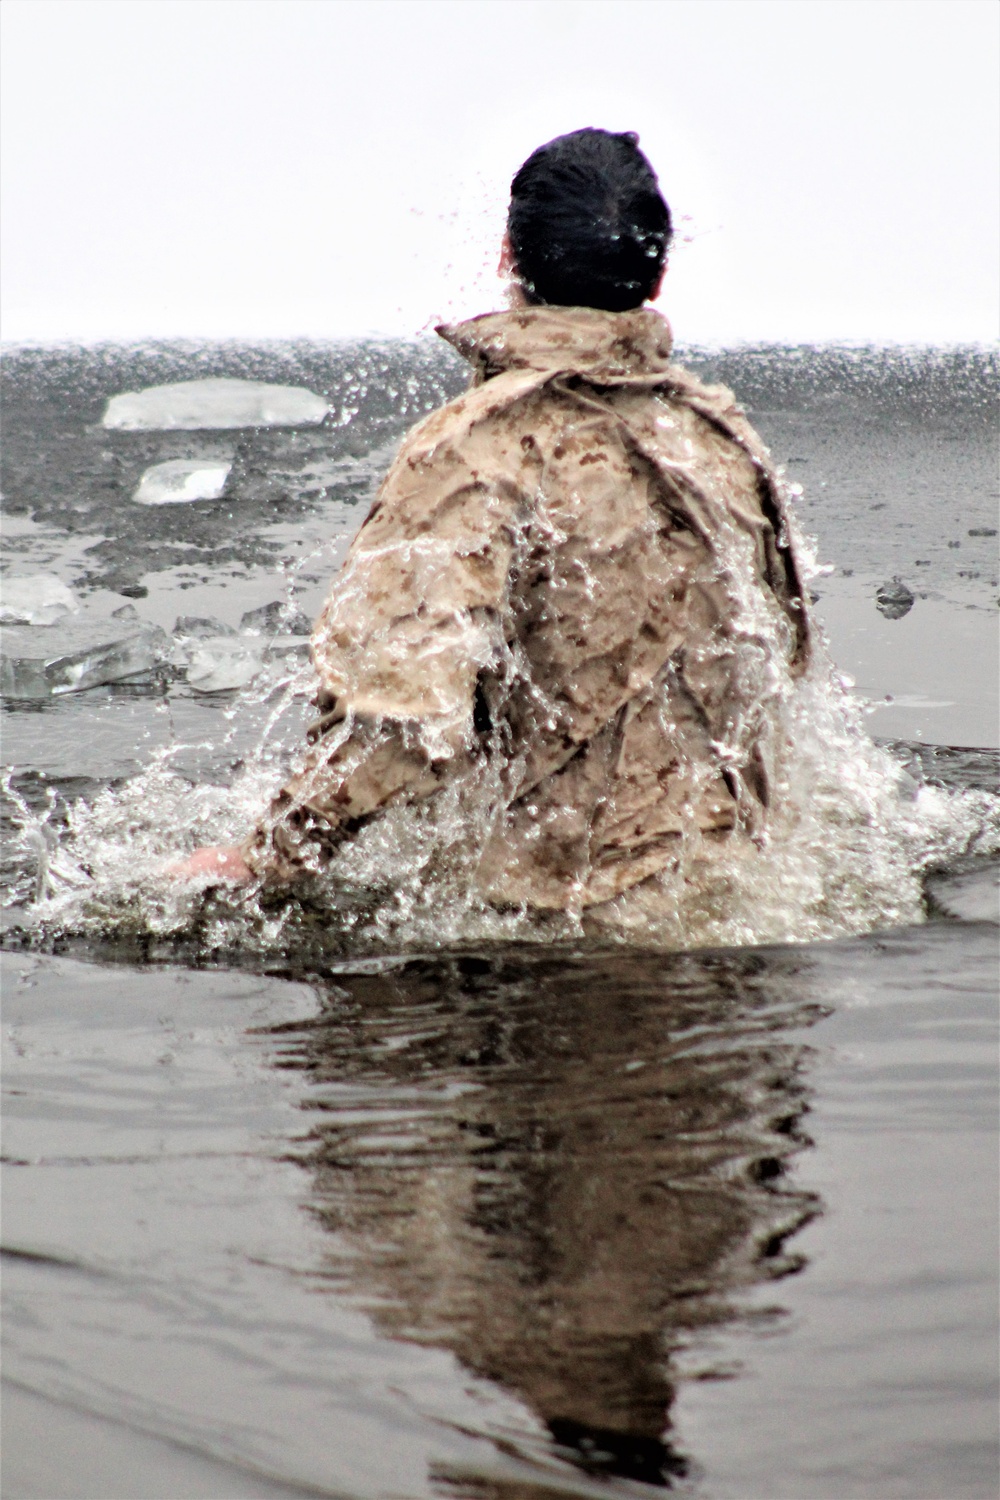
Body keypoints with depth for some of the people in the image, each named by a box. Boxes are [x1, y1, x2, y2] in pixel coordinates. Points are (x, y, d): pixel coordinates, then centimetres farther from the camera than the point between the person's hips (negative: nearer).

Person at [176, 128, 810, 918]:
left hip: (576, 897, -7)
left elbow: (404, 705, -25)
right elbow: (783, 651, 16)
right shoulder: (722, 430, 4)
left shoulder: (482, 447, -17)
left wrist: (269, 861, -13)